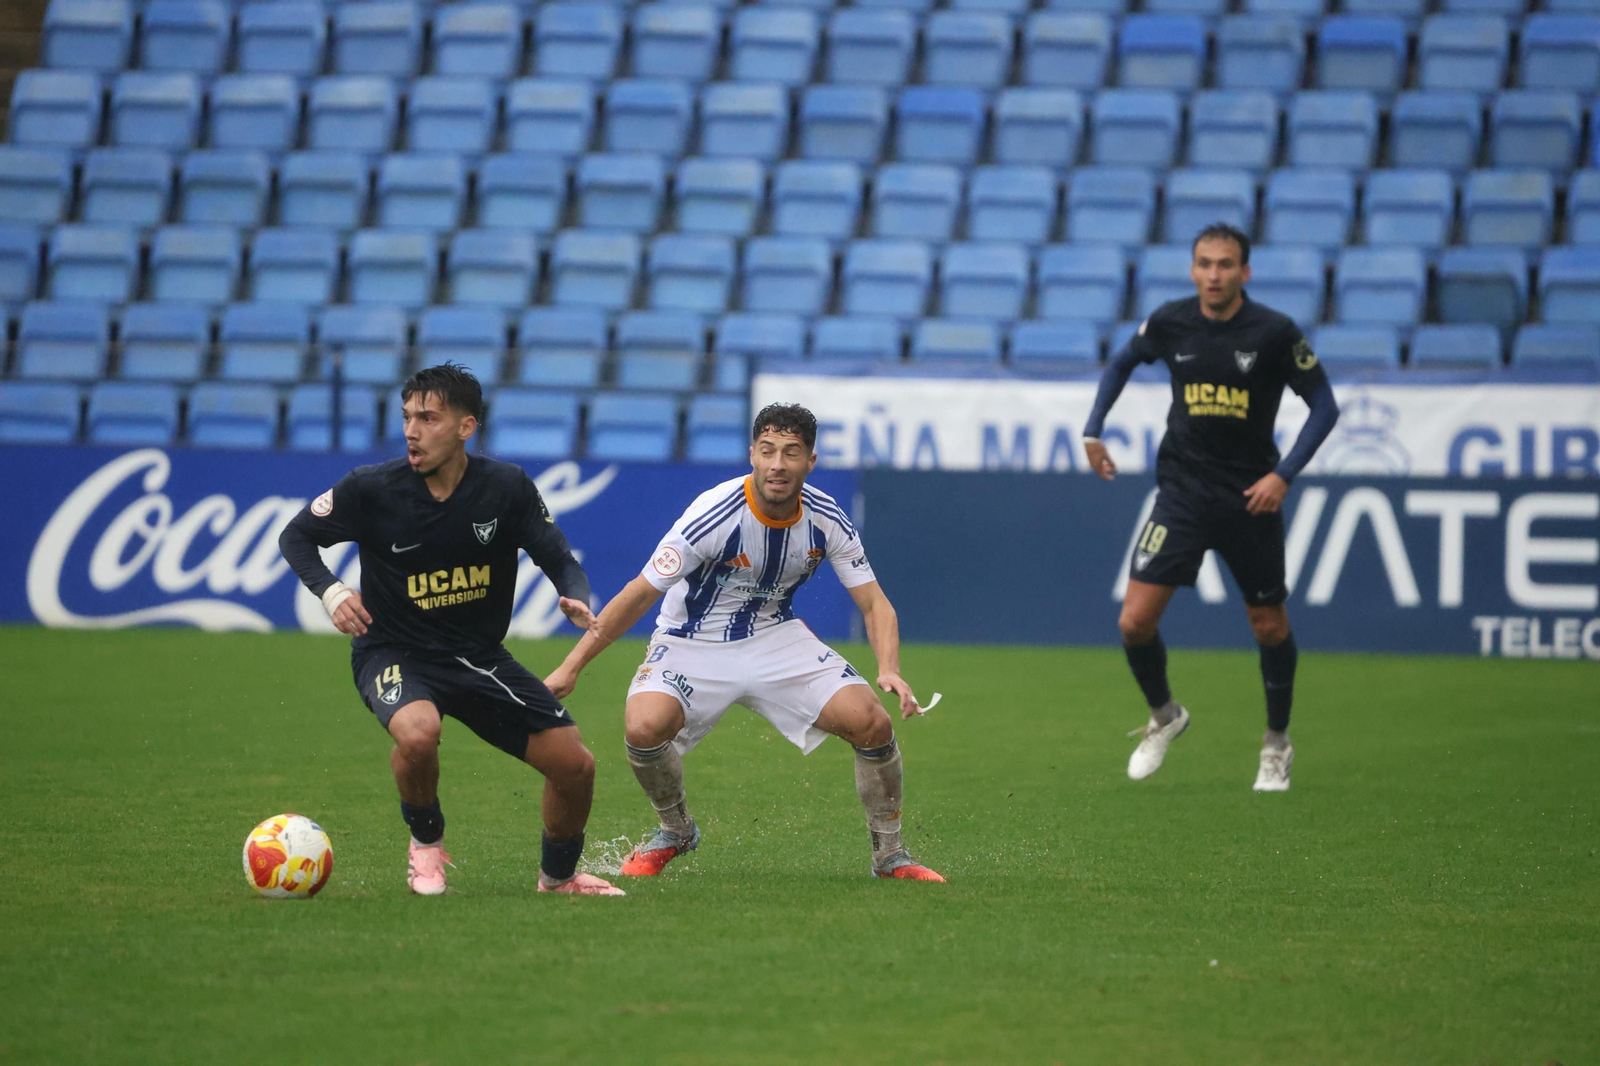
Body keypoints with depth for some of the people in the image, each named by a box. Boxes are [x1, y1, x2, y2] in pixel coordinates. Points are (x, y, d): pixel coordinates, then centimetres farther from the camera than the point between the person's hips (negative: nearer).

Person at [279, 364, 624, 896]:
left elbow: (558, 558, 0)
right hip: (393, 651, -3)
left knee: (576, 766, -3)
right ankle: (426, 843, -6)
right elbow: (296, 535, 0)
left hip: (480, 655, 3)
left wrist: (577, 599, -22)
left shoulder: (508, 487, -9)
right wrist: (330, 591, -17)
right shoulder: (371, 488, -14)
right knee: (417, 732, -38)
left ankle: (559, 876, 28)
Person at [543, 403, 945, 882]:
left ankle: (889, 854, 7)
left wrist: (889, 670, -26)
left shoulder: (827, 520, -12)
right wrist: (570, 668, -20)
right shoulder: (714, 514, -26)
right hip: (694, 643, -3)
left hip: (777, 638, 3)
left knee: (872, 723, -14)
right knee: (644, 727, -30)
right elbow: (639, 594, -20)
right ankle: (676, 832, 2)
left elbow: (874, 603, -5)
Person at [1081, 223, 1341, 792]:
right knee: (1135, 621, -8)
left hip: (1250, 498, -2)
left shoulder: (1274, 332, -12)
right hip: (1182, 491, 2)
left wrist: (1283, 474, -15)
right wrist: (1093, 429, 9)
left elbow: (1325, 405, -6)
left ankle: (1277, 744, 31)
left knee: (1270, 627, 8)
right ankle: (1164, 716, 20)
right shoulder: (1170, 323, -4)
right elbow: (1122, 363, 17)